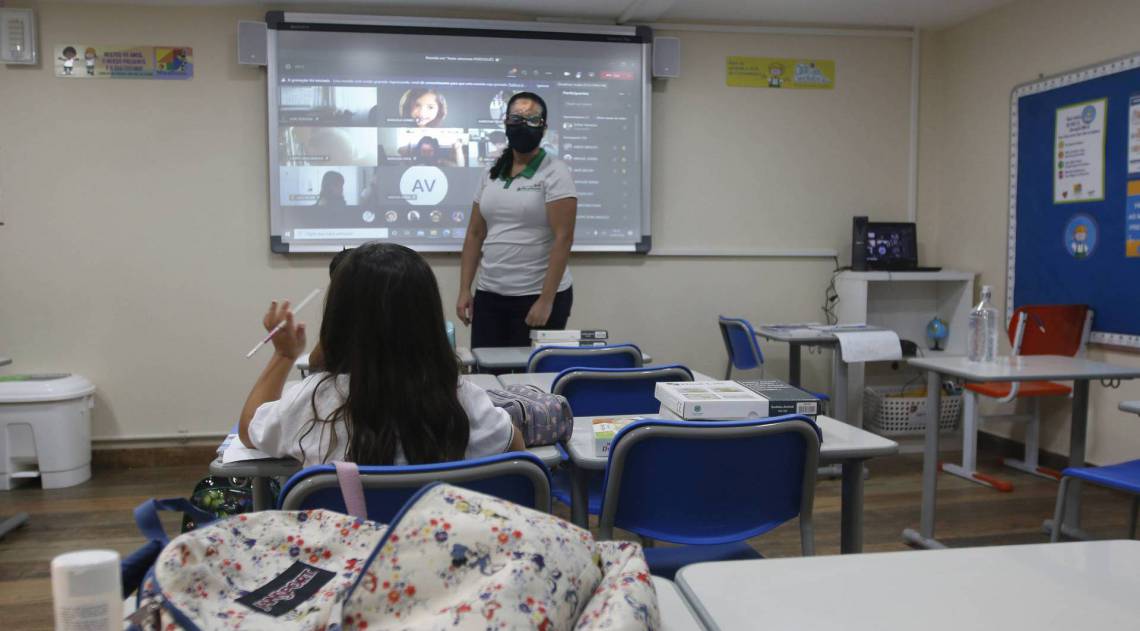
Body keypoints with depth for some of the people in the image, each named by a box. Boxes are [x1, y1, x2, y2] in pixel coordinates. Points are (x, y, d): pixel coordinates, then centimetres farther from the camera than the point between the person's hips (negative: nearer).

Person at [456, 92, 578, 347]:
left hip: (537, 297, -5)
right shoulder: (491, 174, 11)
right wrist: (464, 289, 6)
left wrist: (546, 300, -19)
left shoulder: (555, 173, -6)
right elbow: (475, 234, 13)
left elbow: (563, 238, -13)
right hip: (488, 296, 5)